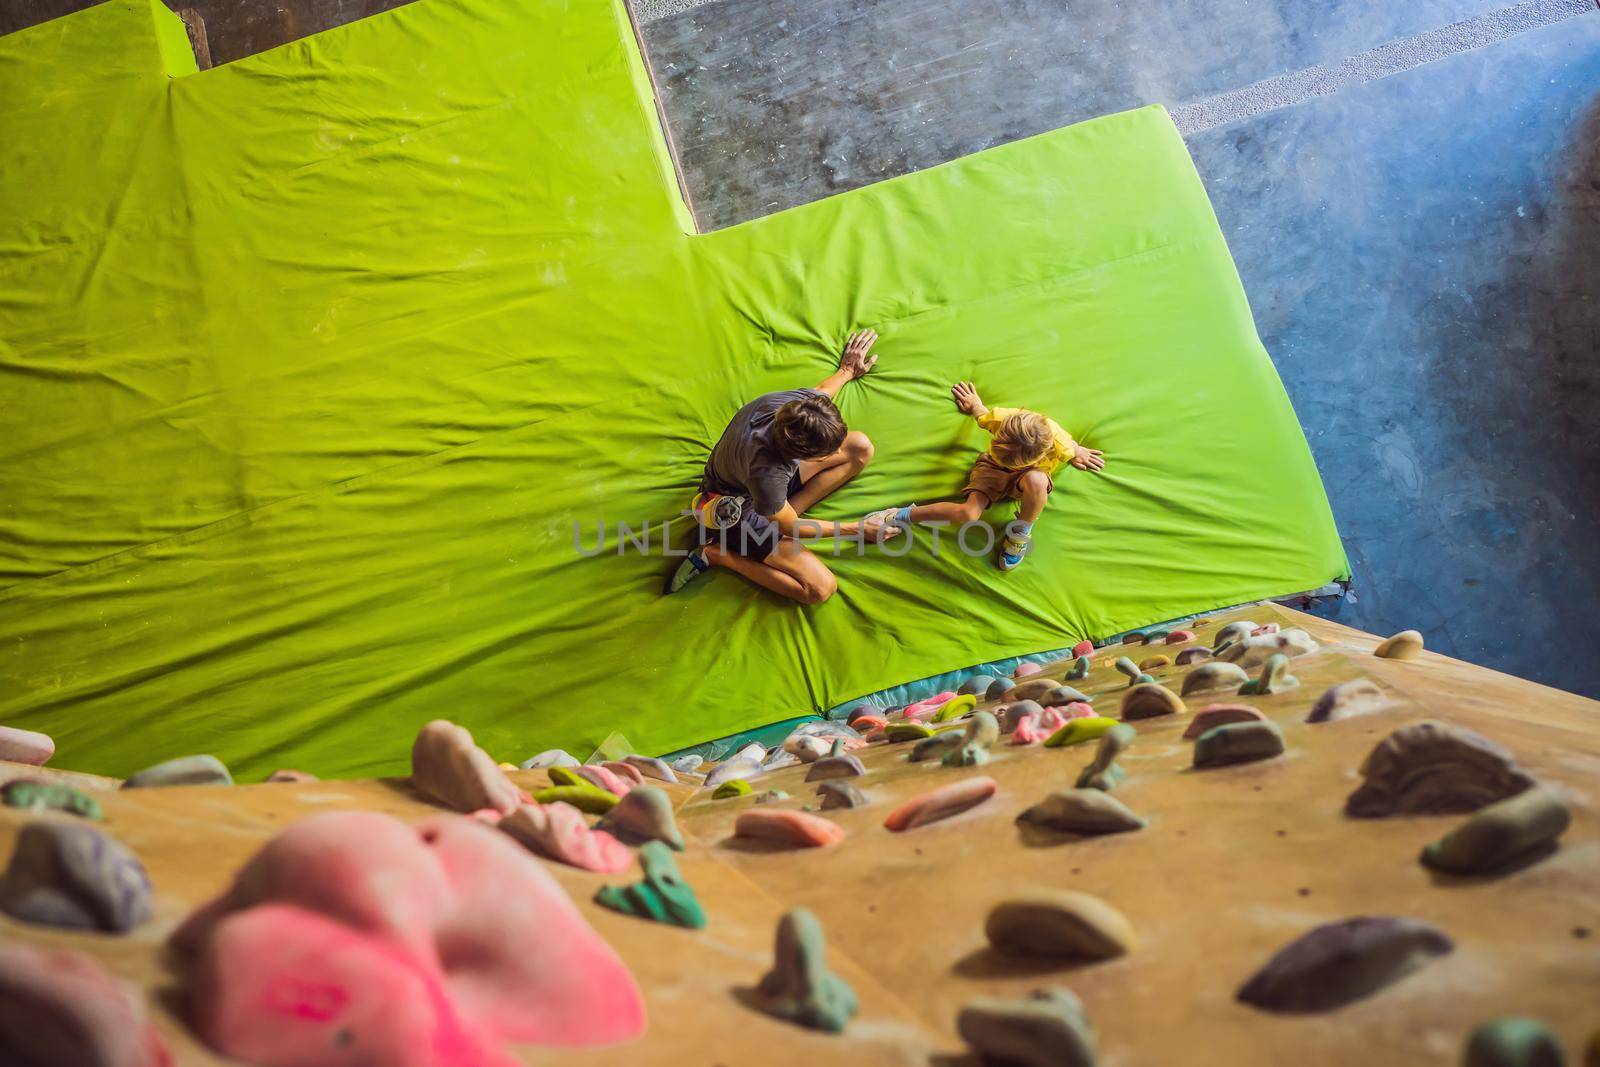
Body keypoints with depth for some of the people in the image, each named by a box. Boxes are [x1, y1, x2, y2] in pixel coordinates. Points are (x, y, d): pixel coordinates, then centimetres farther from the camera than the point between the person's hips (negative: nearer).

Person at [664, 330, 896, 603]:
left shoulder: (799, 402, -27)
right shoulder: (766, 475, -43)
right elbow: (792, 528, -21)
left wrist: (847, 370, 23)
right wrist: (856, 529, -12)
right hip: (737, 508, -8)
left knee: (861, 448, -4)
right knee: (820, 588, -18)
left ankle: (779, 513, -1)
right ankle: (717, 554, -4)